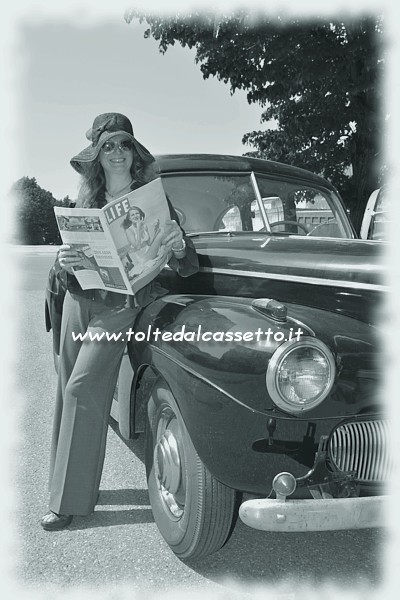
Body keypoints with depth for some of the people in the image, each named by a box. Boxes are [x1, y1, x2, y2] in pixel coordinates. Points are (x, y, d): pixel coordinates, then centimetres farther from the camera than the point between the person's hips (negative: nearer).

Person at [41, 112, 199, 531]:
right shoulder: (86, 201, 10)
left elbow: (187, 267, -6)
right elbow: (66, 267, 9)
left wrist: (178, 247, -30)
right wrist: (63, 264, -16)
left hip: (122, 305, -5)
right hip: (79, 299, 5)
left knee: (82, 390, -13)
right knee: (68, 392, 7)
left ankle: (72, 500, -1)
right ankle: (64, 484, 24)